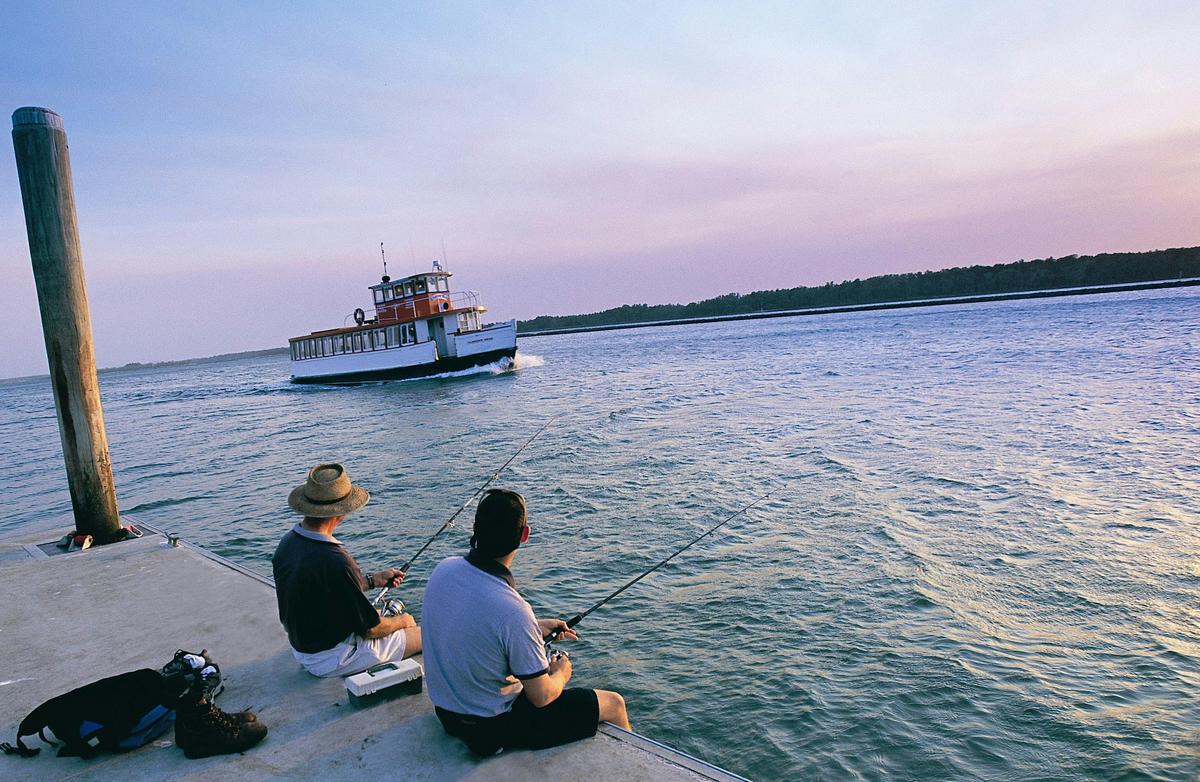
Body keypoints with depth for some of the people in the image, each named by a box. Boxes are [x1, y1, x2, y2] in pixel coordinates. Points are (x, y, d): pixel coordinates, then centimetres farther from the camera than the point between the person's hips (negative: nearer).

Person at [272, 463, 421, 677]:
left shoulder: (287, 543, -7)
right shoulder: (334, 562, -33)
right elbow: (370, 629, -21)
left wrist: (373, 580, 10)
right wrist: (402, 621, -1)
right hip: (331, 660, -8)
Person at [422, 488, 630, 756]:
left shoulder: (443, 569, -12)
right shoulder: (514, 612, -34)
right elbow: (541, 697, -21)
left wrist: (535, 627, 11)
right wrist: (561, 673, 1)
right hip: (494, 726, -7)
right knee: (614, 704, 9)